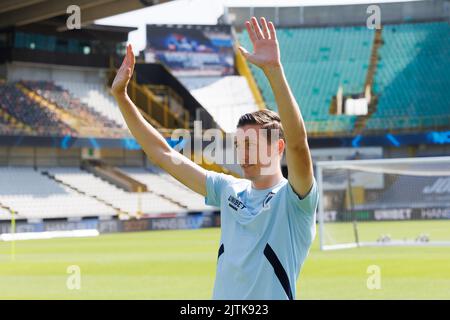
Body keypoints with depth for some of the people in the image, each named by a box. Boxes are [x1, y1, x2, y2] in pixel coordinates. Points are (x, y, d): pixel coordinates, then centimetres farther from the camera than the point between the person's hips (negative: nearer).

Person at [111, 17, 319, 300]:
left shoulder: (293, 198, -8)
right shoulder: (229, 190, 9)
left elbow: (297, 141, -27)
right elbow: (162, 153, 11)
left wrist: (273, 69, -36)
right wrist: (121, 96, 6)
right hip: (222, 296, 6)